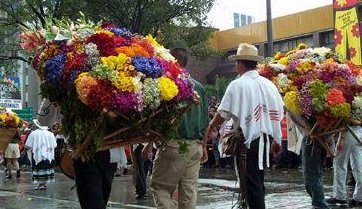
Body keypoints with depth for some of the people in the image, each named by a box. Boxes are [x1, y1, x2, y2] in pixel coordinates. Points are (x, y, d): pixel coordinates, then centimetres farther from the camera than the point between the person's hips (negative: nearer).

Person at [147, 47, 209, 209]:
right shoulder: (199, 87, 11)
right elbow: (205, 119, 14)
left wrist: (150, 143, 0)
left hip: (174, 145, -6)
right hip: (196, 146, 6)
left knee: (159, 186, 3)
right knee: (189, 190, 10)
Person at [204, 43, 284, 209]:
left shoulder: (238, 85, -10)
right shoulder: (268, 84, 6)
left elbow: (224, 113, -12)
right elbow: (278, 113, 8)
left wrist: (210, 129, 4)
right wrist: (277, 140, 18)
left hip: (246, 139, -6)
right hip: (265, 138, 6)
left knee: (251, 184, 0)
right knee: (257, 182, 17)